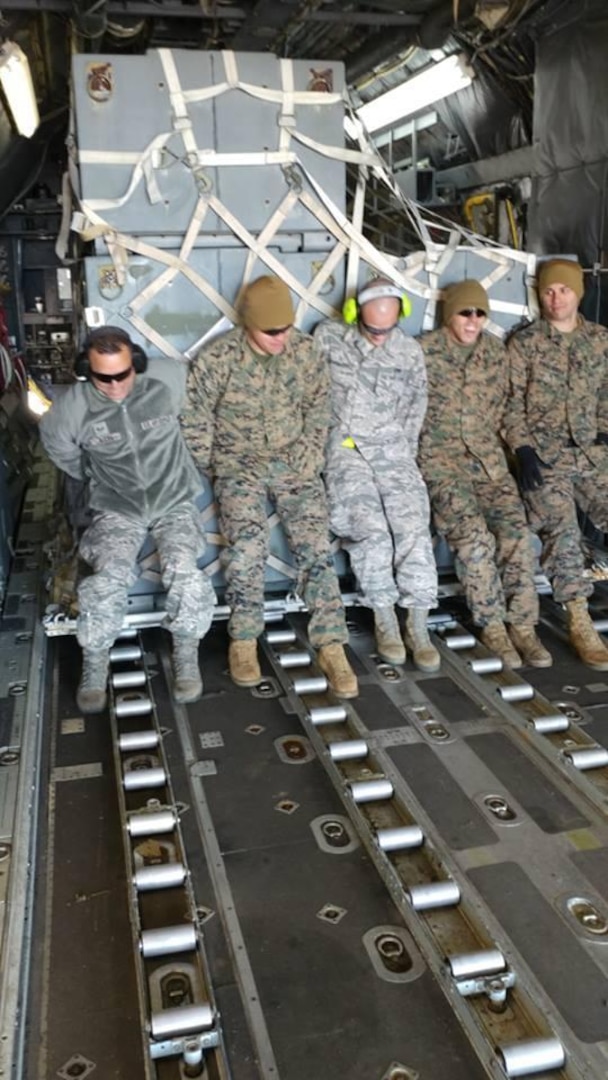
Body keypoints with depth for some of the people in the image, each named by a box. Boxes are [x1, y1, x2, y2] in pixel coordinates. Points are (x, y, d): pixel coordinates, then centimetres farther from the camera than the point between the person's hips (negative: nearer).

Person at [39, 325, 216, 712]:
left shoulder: (168, 381, -17)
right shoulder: (70, 409, -15)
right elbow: (60, 448, 7)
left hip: (174, 502, 0)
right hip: (117, 510, 0)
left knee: (185, 573, -26)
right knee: (107, 580, -24)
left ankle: (187, 656, -2)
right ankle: (95, 666, 1)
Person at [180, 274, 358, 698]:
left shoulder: (306, 351, -1)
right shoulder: (218, 358, -9)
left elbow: (319, 408, 10)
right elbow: (195, 418, -2)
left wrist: (311, 456, 2)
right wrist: (216, 468, -2)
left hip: (294, 460, 2)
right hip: (240, 461, -2)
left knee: (316, 545, -15)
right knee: (248, 544, -25)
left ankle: (332, 646, -11)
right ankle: (243, 640, -8)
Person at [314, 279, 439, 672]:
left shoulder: (410, 351, 10)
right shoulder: (328, 337, 6)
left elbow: (416, 405, 14)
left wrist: (405, 454, 6)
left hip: (391, 444, 2)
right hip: (342, 443, -1)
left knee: (413, 522, -20)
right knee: (369, 525, -23)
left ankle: (418, 624, -16)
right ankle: (385, 618, -11)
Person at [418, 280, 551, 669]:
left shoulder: (496, 352, 9)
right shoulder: (423, 352, -3)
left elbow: (501, 408, 16)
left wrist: (491, 447, 6)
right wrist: (424, 451, -3)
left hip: (487, 455, 4)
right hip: (439, 457, -4)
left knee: (517, 531, -17)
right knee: (474, 536, -24)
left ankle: (522, 625, -7)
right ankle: (493, 625, -9)